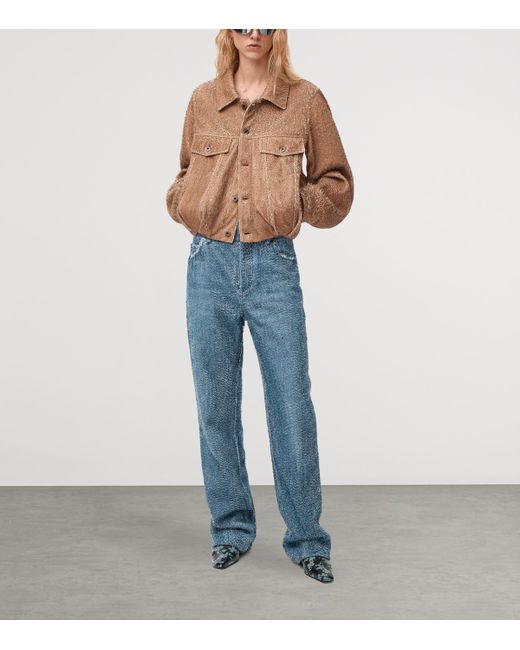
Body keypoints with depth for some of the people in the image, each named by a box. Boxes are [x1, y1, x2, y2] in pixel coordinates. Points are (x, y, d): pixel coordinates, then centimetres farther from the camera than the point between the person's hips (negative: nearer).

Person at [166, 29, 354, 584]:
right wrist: (187, 206, 2)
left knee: (292, 407, -1)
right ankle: (232, 528, 24)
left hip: (274, 266, -2)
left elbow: (336, 186, 9)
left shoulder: (305, 100, 4)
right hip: (210, 265, 2)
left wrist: (292, 202, -6)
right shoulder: (203, 101, 10)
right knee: (216, 407, 8)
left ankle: (306, 538, 14)